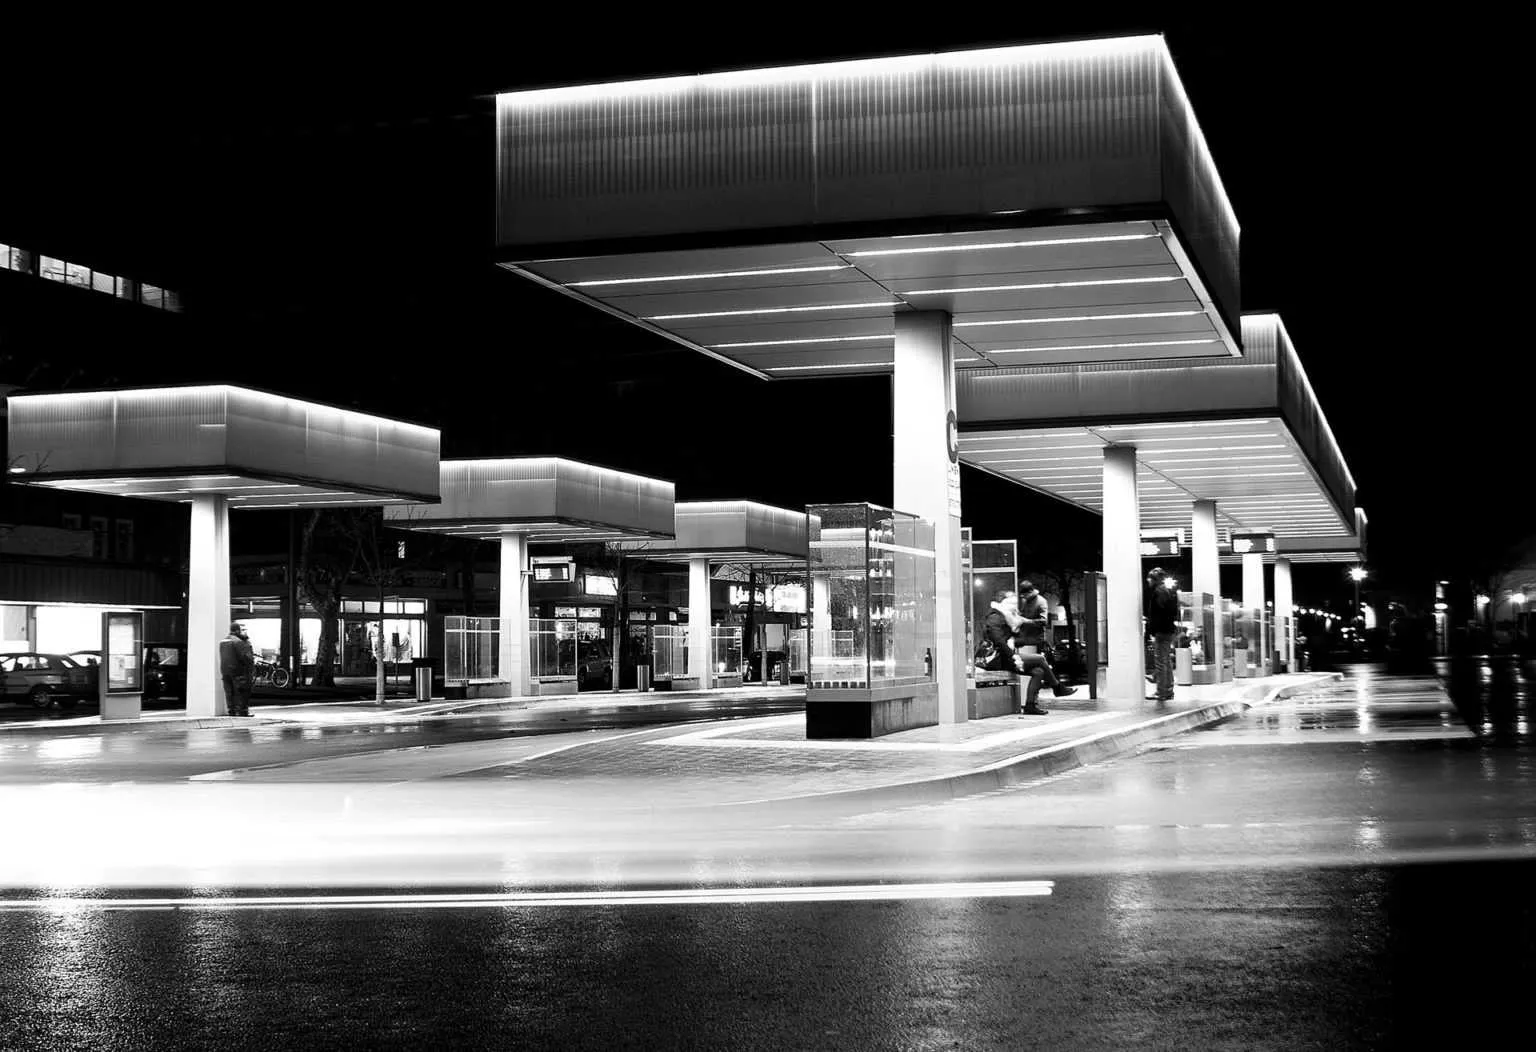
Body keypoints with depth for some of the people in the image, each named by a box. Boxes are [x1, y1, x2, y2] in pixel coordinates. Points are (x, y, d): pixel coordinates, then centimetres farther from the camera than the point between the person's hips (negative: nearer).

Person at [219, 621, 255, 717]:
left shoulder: (223, 641, 14)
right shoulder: (238, 642, -15)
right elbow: (246, 656, -19)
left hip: (225, 670, 8)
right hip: (237, 670, -8)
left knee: (229, 691, 11)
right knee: (241, 691, -3)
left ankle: (232, 710, 12)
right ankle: (242, 710, -4)